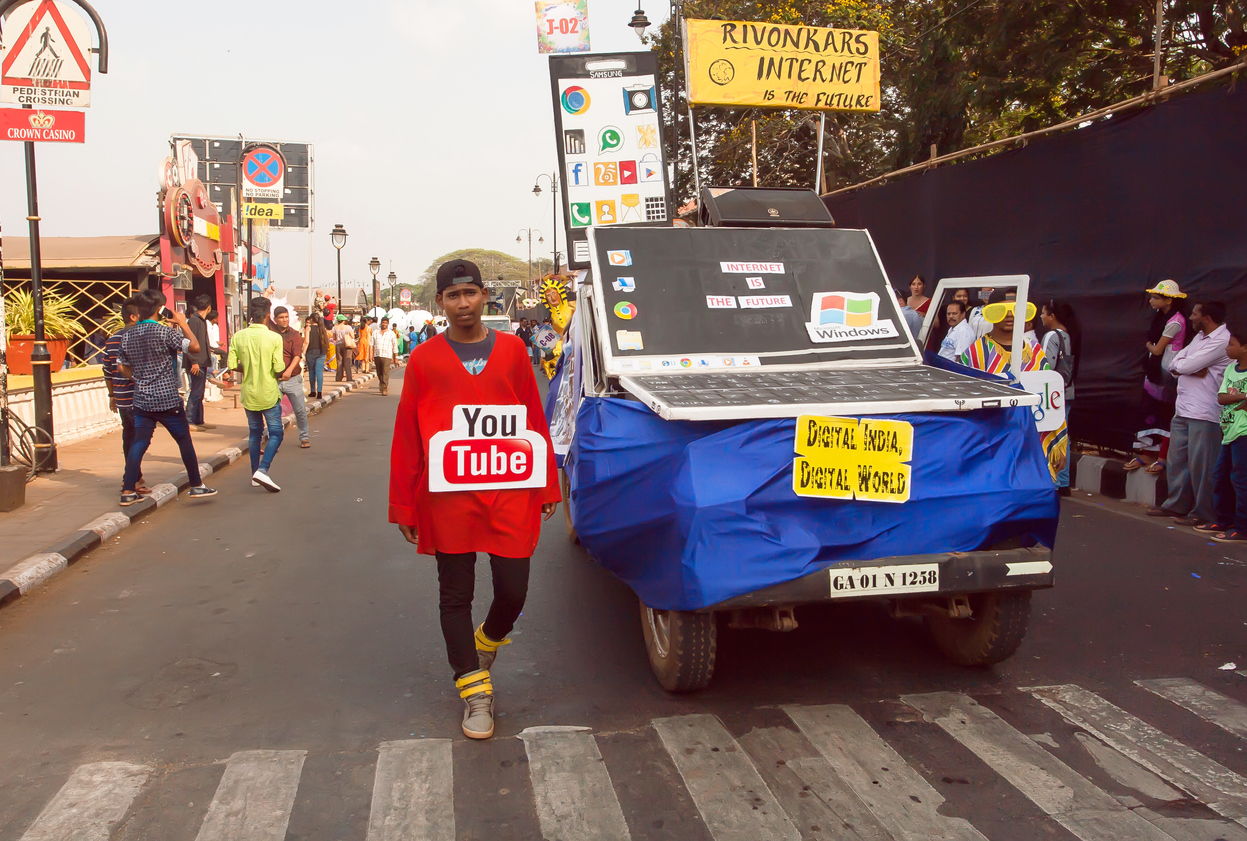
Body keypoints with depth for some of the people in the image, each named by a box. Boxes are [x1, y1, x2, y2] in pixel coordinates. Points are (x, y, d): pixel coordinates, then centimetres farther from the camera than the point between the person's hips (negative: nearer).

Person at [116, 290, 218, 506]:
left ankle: (128, 491, 6)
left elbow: (122, 368, 11)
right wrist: (183, 323, -1)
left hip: (141, 400, 5)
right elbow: (195, 346, -12)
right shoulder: (165, 332, -14)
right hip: (168, 400, -5)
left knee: (138, 443, 8)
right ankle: (196, 486, 15)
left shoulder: (127, 336, 5)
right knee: (184, 441, 8)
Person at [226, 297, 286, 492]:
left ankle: (255, 473, 21)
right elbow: (279, 368, -17)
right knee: (276, 433, 3)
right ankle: (262, 470, -14)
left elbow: (232, 365, -5)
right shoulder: (274, 338, -14)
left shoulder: (238, 337, -4)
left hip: (249, 393, 4)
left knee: (254, 432, 17)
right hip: (269, 394, -4)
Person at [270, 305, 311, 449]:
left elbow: (297, 355, -15)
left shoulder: (295, 335, -2)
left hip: (292, 379, -1)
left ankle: (304, 437, 18)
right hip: (273, 379, 1)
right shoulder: (271, 330, 4)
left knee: (300, 410, 4)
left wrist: (289, 369, -31)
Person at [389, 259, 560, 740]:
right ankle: (474, 692, 23)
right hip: (449, 498, -1)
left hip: (510, 495, 1)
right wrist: (404, 507, 0)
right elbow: (406, 436, 1)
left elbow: (535, 420, 6)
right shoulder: (424, 360, 0)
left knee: (513, 591, 4)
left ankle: (487, 643, 38)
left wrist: (548, 487, 5)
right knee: (456, 595, 8)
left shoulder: (512, 350, 4)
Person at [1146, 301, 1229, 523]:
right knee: (1176, 461, 14)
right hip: (1182, 410, 9)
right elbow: (1174, 365, 9)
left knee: (1199, 465, -4)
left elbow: (1184, 365, -19)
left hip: (1204, 414, -9)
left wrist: (1180, 364, 3)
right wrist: (1194, 369, -9)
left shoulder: (1222, 340, -13)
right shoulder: (1200, 337, 17)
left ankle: (1203, 513, 5)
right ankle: (1176, 504, 25)